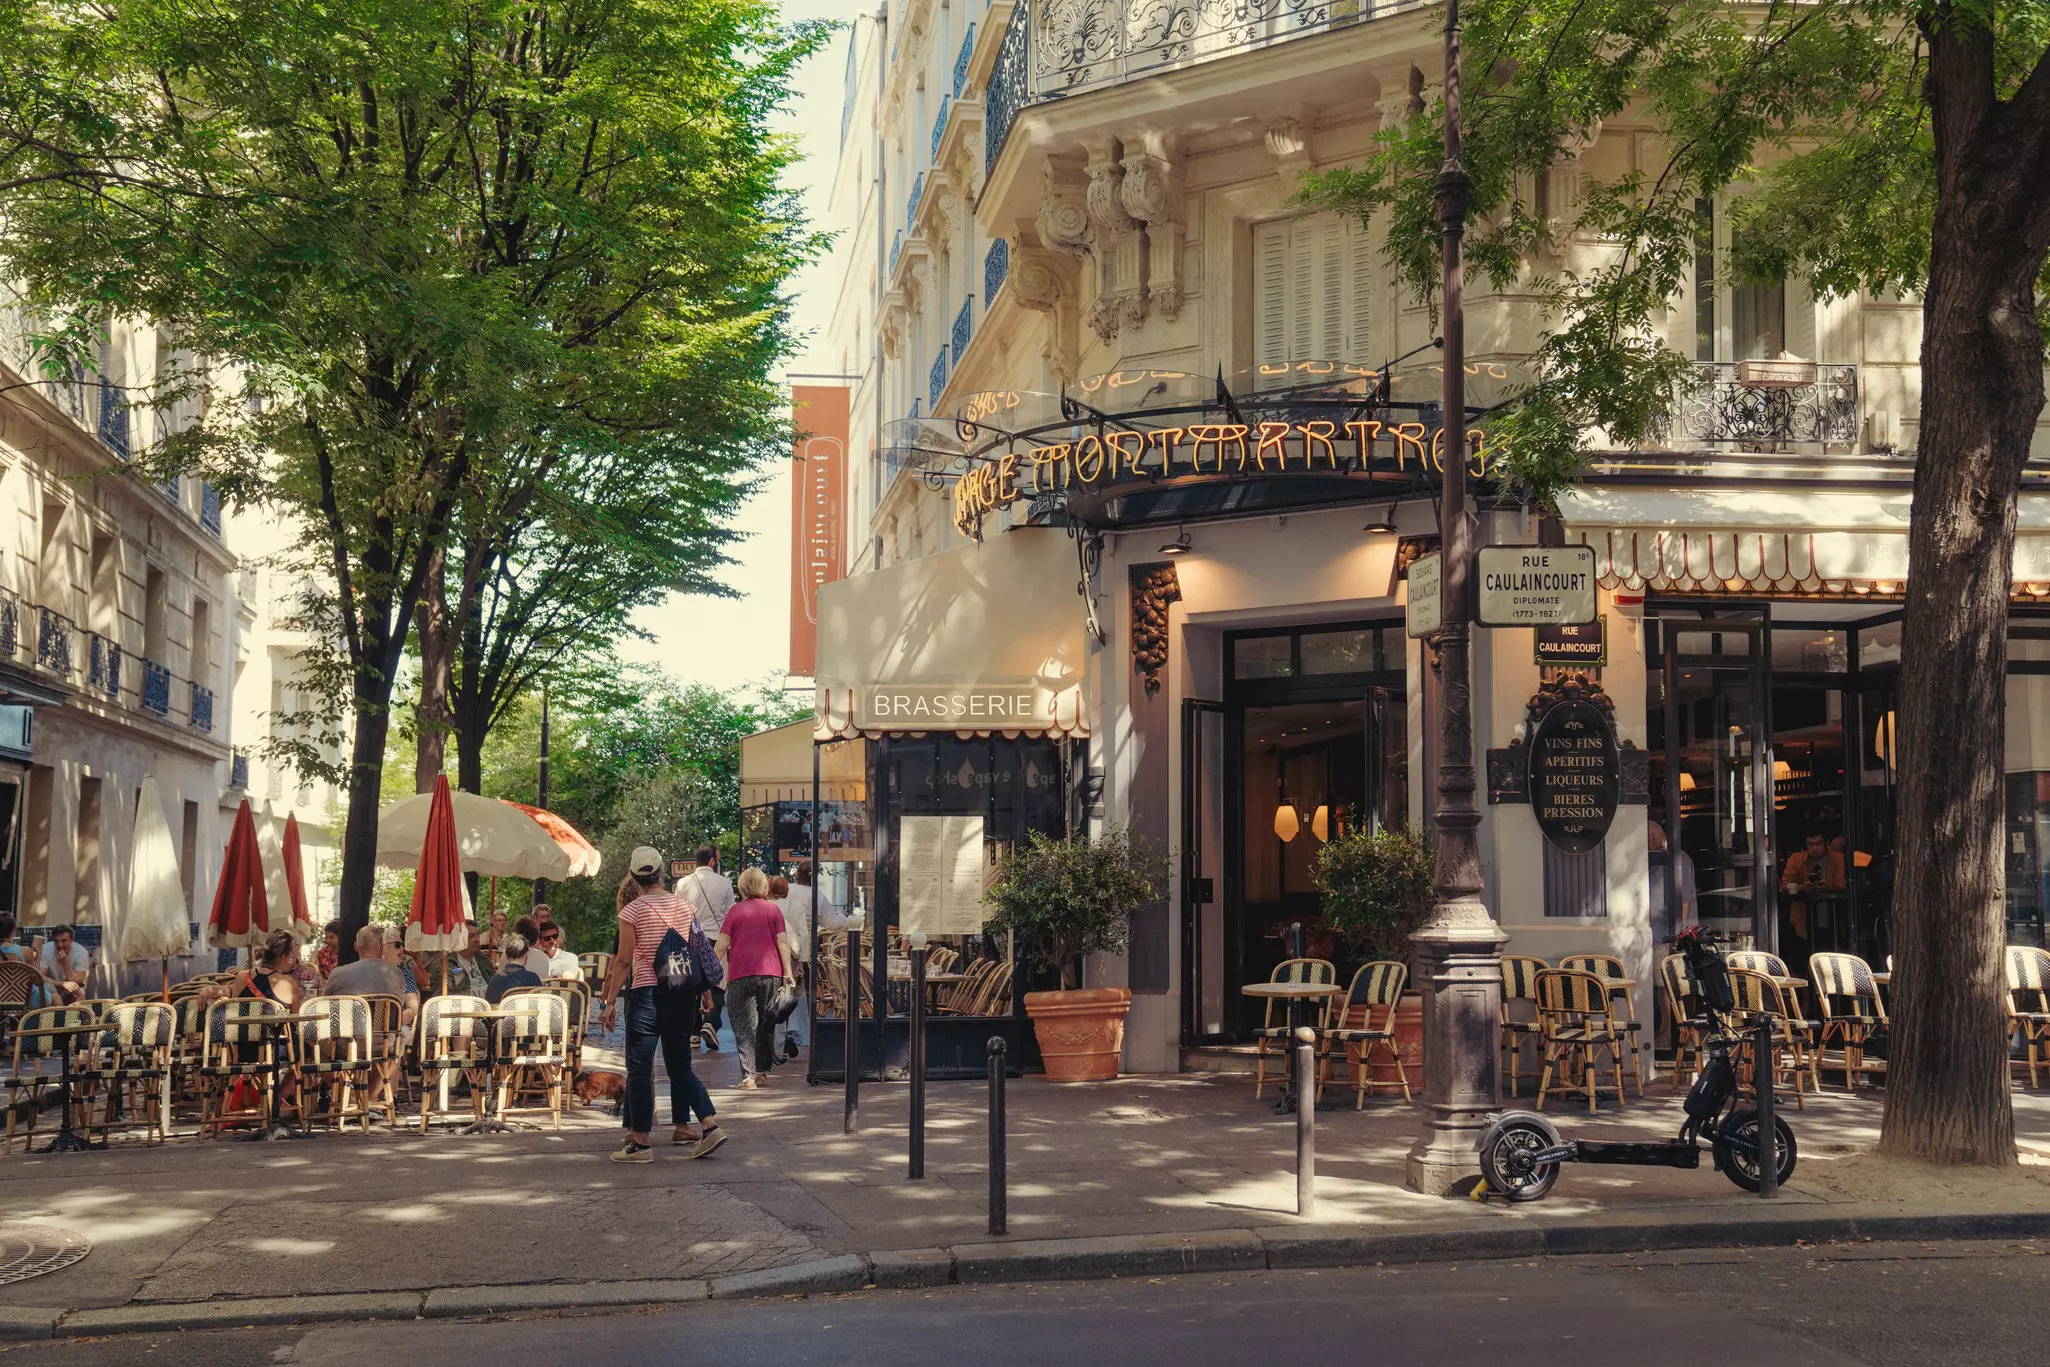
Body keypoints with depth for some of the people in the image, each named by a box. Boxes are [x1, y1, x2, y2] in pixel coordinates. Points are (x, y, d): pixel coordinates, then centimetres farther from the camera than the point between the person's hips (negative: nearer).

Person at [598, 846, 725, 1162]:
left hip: (647, 993, -5)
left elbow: (623, 961, -8)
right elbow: (699, 952, 9)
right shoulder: (684, 905, 7)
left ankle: (640, 1141, 2)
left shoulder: (632, 910, -7)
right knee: (680, 1065, 14)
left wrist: (610, 1002, -3)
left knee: (639, 1068, 2)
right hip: (682, 994, 5)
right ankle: (709, 1126, 3)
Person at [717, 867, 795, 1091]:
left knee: (744, 1026, -1)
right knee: (766, 1023, 16)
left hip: (740, 975, -2)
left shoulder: (735, 911, 2)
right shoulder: (773, 909, 5)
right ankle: (762, 1071, 21)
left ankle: (748, 1076, -11)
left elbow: (721, 945, -1)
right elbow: (782, 941, 0)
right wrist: (788, 972, 2)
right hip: (770, 973, 2)